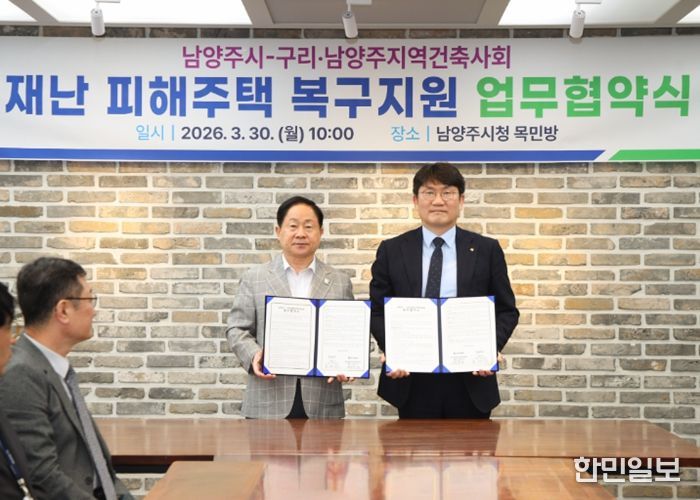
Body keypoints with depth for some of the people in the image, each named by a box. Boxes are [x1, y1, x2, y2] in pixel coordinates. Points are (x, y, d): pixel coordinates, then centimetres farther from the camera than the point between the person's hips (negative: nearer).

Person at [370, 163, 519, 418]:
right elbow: (378, 310, 7)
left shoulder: (487, 250, 5)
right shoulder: (391, 251, 6)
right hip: (412, 380, 0)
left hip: (471, 381, 0)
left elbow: (506, 310, 7)